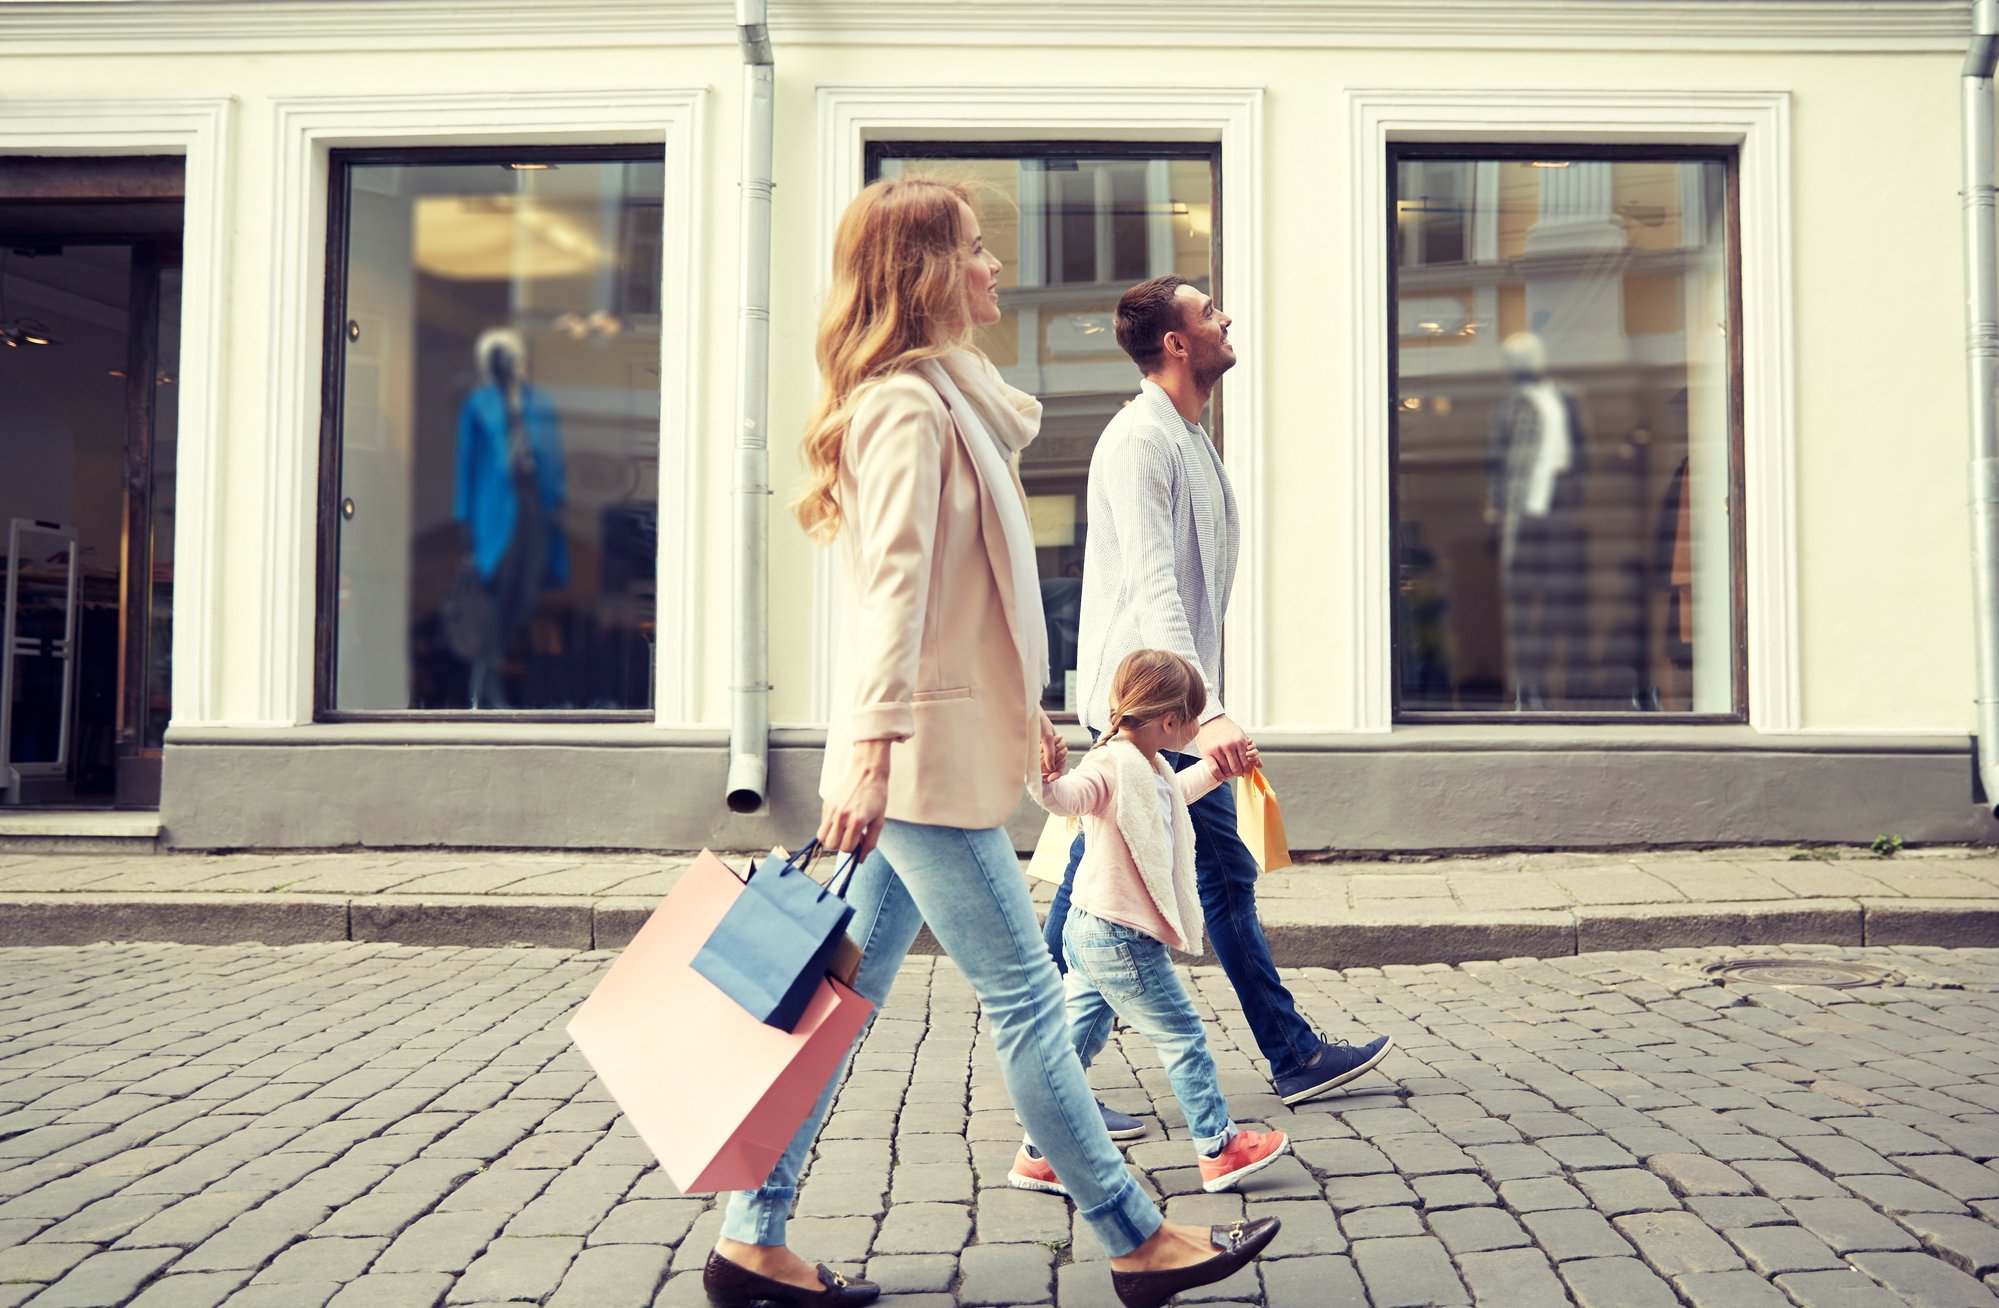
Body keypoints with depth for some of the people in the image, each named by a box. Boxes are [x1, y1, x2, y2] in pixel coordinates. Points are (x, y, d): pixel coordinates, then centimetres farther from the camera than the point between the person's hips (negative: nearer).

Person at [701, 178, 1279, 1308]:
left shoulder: (947, 399, 19)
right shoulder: (910, 405, -12)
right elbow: (892, 584, -23)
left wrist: (1022, 707, 27)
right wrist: (871, 750, -31)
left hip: (936, 750, 10)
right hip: (927, 759, -10)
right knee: (1027, 1002, 0)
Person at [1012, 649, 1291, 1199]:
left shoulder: (1152, 771, 13)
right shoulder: (1112, 764, -19)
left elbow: (1174, 793, 36)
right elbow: (1067, 796, -36)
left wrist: (1216, 769, 44)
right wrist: (1045, 778, -57)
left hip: (1094, 936, 10)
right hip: (1117, 939, -10)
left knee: (1076, 1045, 14)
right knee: (1183, 1037, 3)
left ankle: (1037, 1157, 20)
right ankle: (1219, 1149, 16)